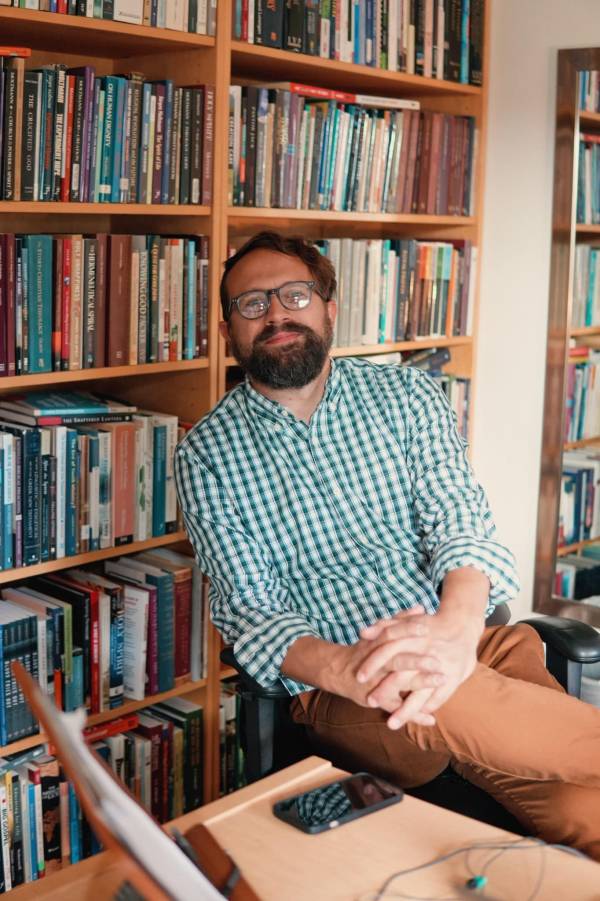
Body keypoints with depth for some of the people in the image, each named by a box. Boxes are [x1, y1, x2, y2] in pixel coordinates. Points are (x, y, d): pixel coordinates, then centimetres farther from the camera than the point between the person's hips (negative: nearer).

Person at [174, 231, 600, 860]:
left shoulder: (405, 395, 9)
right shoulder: (206, 455, 3)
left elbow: (458, 520, -3)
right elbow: (249, 612, -4)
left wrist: (456, 626, -27)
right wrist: (345, 669, -27)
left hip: (467, 641, 2)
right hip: (337, 684, -1)